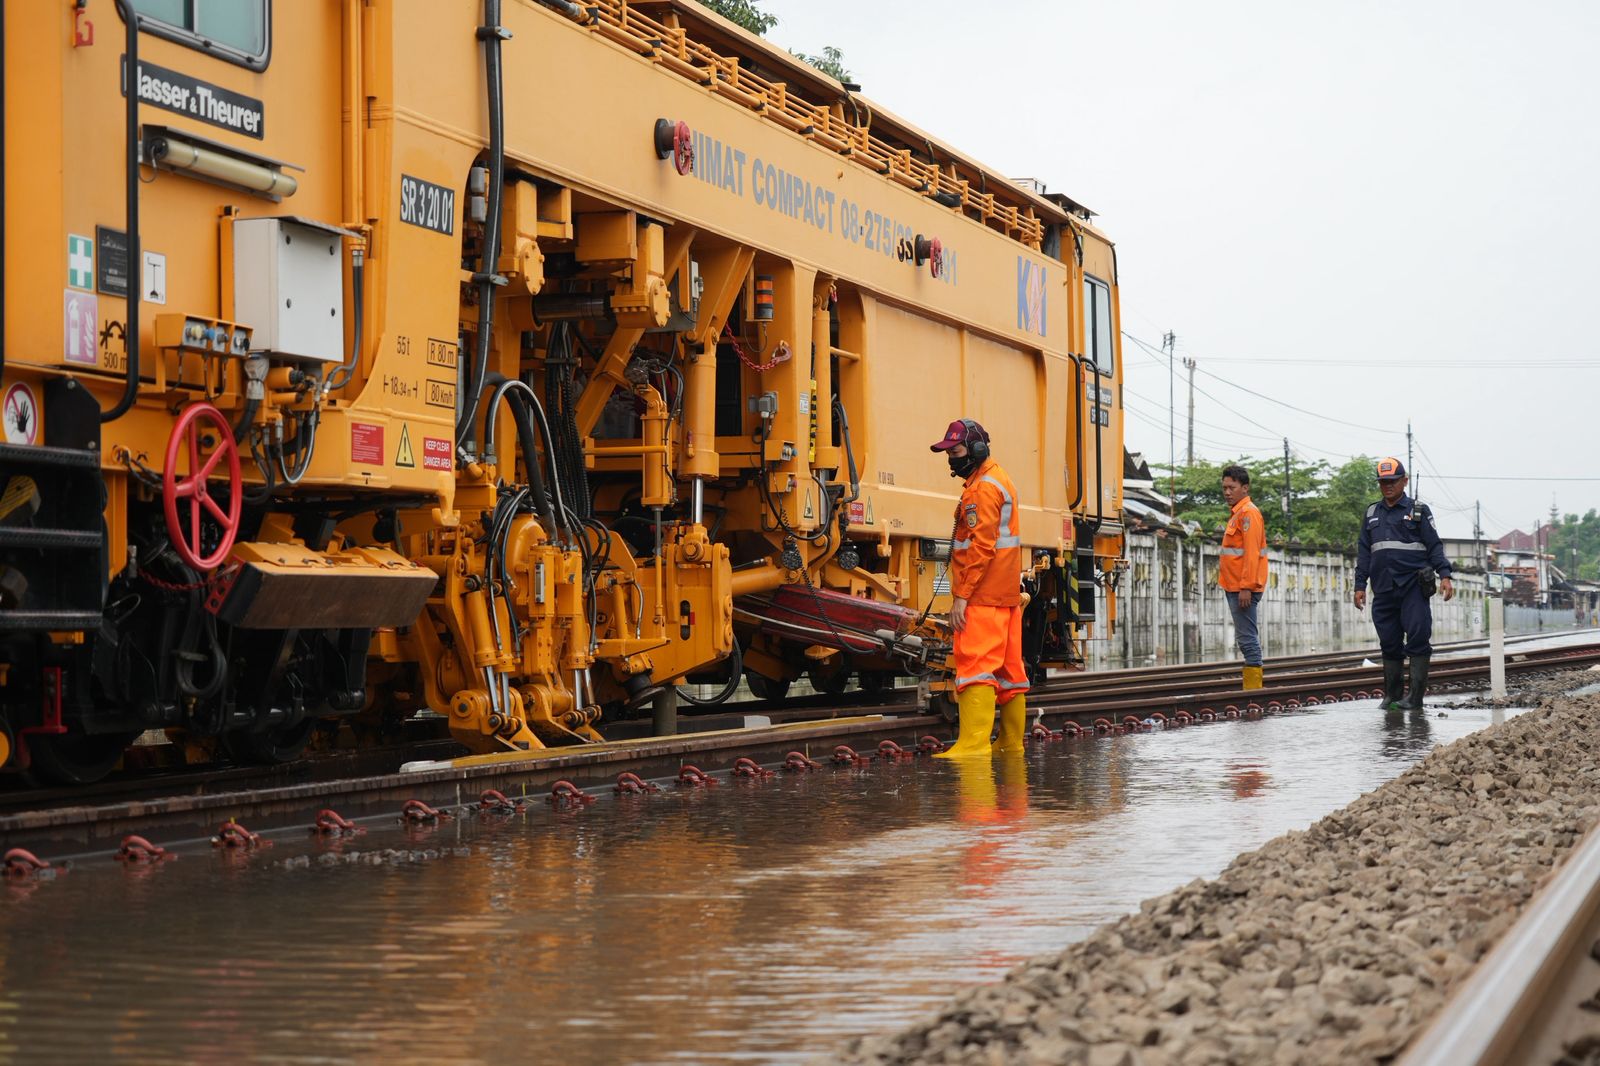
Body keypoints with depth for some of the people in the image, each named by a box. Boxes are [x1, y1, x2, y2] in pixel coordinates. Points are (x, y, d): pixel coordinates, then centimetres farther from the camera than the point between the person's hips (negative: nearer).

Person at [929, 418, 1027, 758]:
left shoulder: (983, 489, -14)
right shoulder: (1000, 480, 19)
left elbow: (981, 547, -22)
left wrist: (961, 596, -22)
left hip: (983, 597, -10)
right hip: (1007, 592, 10)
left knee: (975, 664, -14)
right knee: (1008, 667, 12)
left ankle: (974, 741, -21)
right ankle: (1011, 743, 17)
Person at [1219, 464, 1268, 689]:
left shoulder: (1248, 513, -11)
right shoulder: (1237, 514, 19)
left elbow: (1252, 553, -19)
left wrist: (1246, 587, -23)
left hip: (1243, 588, -10)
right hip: (1235, 587, 10)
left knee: (1247, 638, -11)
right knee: (1247, 638, 11)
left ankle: (1253, 690, -11)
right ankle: (1251, 688, 15)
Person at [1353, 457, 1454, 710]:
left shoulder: (1419, 511, 6)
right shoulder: (1371, 514, 18)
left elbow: (1434, 546, 3)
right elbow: (1363, 553, 19)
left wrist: (1444, 575, -10)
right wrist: (1360, 585, 12)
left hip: (1413, 586, -4)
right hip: (1383, 590, 4)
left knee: (1417, 639, -10)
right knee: (1389, 644, 6)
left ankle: (1415, 696, -9)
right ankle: (1392, 696, 12)